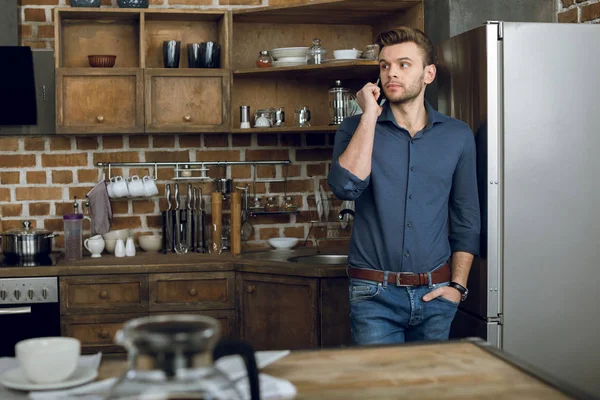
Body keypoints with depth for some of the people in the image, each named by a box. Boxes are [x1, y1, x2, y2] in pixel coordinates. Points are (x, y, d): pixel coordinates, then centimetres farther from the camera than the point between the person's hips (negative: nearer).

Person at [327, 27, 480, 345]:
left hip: (435, 294, 2)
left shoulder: (458, 136, 5)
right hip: (375, 294, -2)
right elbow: (346, 187, -19)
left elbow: (466, 218, 9)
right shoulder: (356, 129, 1)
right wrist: (370, 116, -15)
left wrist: (458, 285, 0)